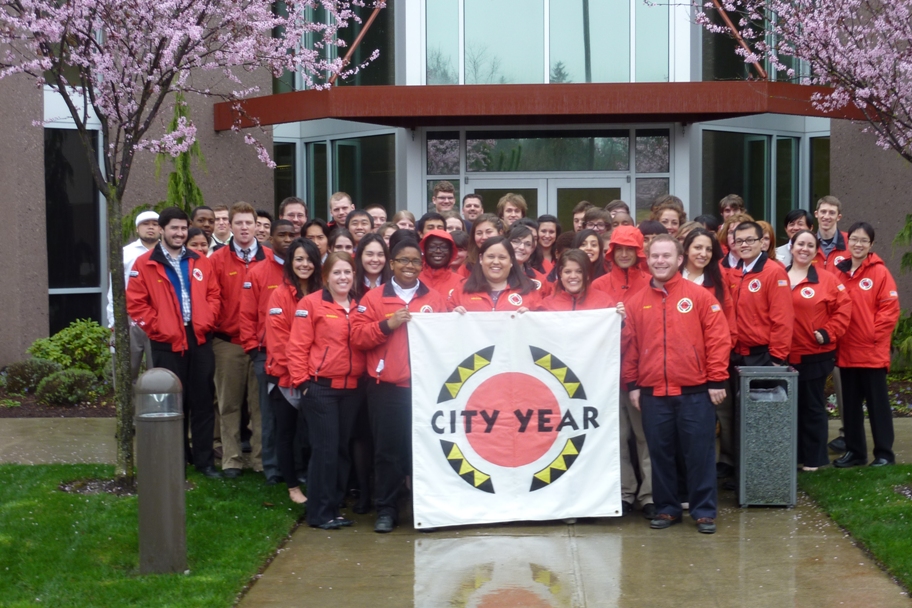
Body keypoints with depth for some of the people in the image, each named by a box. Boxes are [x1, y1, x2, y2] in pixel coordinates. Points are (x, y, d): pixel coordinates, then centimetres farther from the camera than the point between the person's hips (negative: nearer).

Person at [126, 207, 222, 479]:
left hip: (199, 340, 3)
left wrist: (206, 321, -4)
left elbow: (214, 295, 10)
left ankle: (204, 459, 13)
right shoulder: (144, 264, -1)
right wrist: (157, 326, -8)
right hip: (167, 343, -2)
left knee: (202, 402, 5)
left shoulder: (200, 262, 10)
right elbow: (135, 303, -3)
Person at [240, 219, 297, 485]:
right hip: (267, 354, -1)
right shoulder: (257, 273, 4)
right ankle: (272, 467, 13)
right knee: (270, 413, 5)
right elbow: (247, 315, 4)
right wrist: (253, 348, -1)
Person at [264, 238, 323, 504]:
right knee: (287, 432, 8)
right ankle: (293, 487, 18)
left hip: (316, 377, 3)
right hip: (286, 377, -3)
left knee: (314, 432, 7)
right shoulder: (280, 295, -8)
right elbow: (278, 339, -12)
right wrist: (297, 372, -18)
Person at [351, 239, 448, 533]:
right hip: (386, 388, -1)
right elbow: (357, 337, -2)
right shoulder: (374, 298, 7)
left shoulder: (435, 298, 11)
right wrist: (387, 324, -13)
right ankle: (386, 510, 13)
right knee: (388, 450, 3)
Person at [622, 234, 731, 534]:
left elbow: (718, 339, -3)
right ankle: (666, 509, 21)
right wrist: (632, 384, 5)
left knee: (699, 452, 3)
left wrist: (717, 380, -6)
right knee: (660, 453, 9)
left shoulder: (700, 296, -1)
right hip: (652, 393, 3)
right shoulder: (636, 302, 7)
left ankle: (704, 511, 12)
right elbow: (628, 346, 9)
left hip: (694, 392, -3)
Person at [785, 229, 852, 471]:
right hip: (784, 355, 3)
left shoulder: (827, 280, -1)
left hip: (815, 355, -2)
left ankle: (813, 458, 15)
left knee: (813, 406, 6)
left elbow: (843, 308, -1)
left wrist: (828, 333, -8)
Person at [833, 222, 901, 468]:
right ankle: (854, 451, 22)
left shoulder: (880, 272, -5)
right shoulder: (839, 272, 8)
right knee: (850, 404, 12)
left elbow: (890, 309, -8)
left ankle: (884, 453, 10)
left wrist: (874, 334, -12)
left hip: (873, 351, -5)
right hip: (846, 352, 5)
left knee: (877, 403, 2)